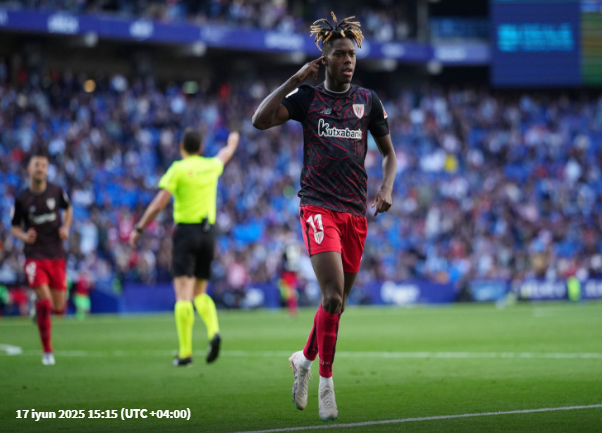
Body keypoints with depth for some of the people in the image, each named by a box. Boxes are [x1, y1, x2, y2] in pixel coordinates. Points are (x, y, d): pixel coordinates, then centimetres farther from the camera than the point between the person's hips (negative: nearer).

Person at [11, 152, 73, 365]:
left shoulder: (56, 191, -1)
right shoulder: (21, 199, -5)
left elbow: (68, 209, 19)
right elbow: (14, 227, 5)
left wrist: (66, 228, 1)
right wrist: (24, 236, -16)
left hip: (56, 256, 3)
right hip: (34, 256, -3)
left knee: (58, 308, 3)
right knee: (45, 301, -17)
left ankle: (38, 305, 41)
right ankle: (47, 351, -4)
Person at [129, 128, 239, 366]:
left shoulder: (178, 169, -7)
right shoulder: (211, 166, 8)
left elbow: (158, 203, -12)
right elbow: (226, 154, 33)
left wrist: (139, 229, -4)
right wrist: (233, 141, 55)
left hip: (186, 232, -5)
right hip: (208, 232, 5)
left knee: (183, 296, -7)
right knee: (200, 293, 16)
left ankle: (185, 352, -12)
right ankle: (213, 331, -11)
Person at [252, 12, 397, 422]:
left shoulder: (368, 100, 10)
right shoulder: (307, 97, 2)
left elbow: (389, 151, 19)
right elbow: (260, 120, -12)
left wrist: (386, 187, 0)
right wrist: (296, 79, -13)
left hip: (356, 212, 4)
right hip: (319, 207, -4)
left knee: (338, 303, 9)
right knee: (333, 296, -18)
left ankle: (304, 359, 35)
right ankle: (326, 383, -8)